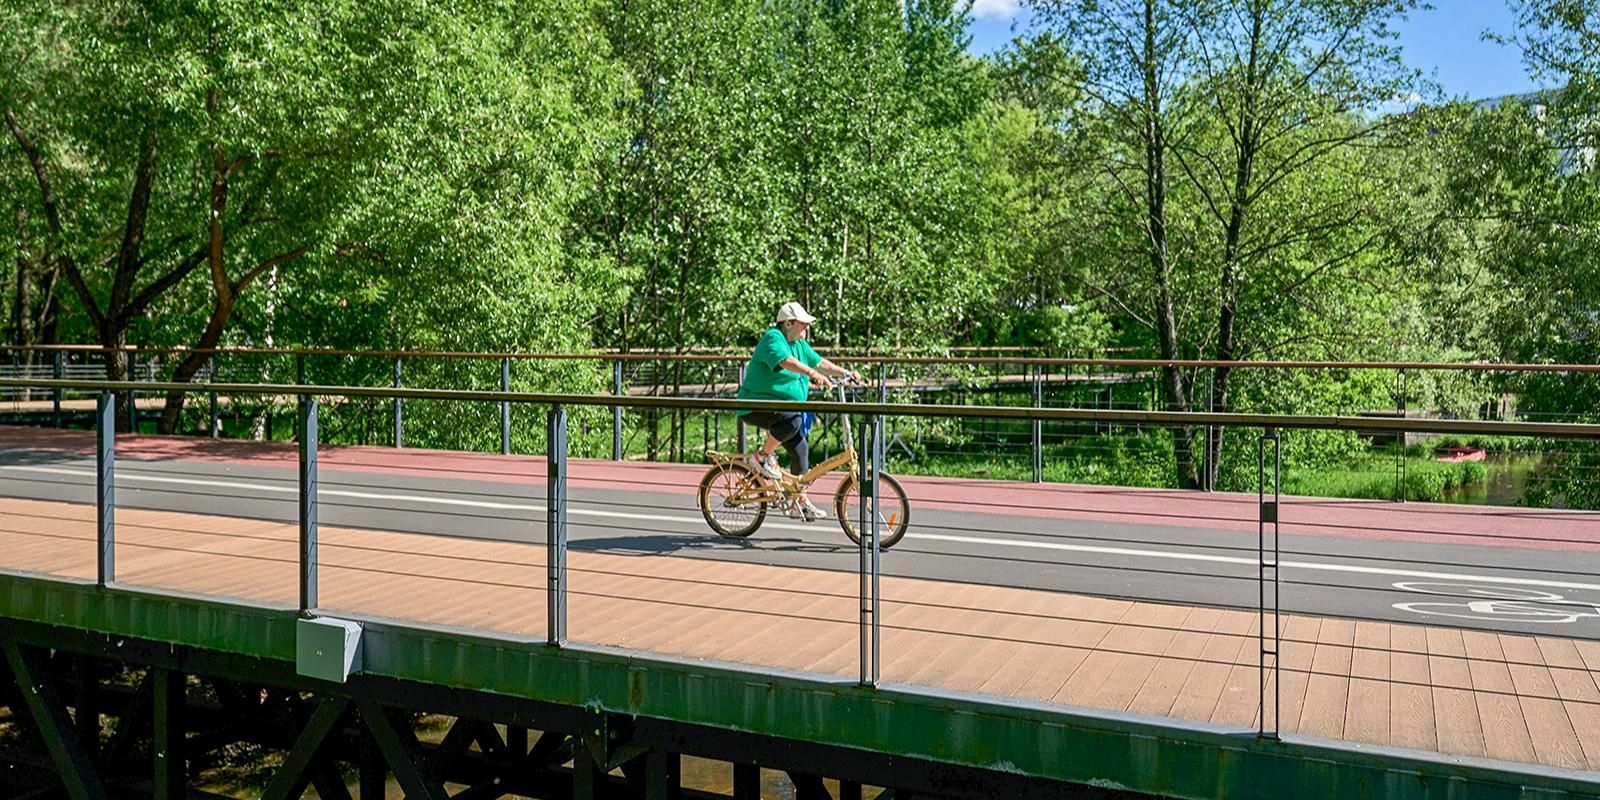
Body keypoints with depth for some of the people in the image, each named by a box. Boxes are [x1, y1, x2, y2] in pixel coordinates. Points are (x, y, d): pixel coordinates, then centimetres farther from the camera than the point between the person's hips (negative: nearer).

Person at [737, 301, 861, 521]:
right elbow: (786, 361, -34)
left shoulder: (800, 344, 13)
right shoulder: (773, 338, -16)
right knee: (792, 419, -35)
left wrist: (846, 373, 2)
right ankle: (762, 456, -14)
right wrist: (812, 374, -47)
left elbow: (819, 362, 13)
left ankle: (800, 502, 14)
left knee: (800, 449, 5)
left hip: (781, 407, 10)